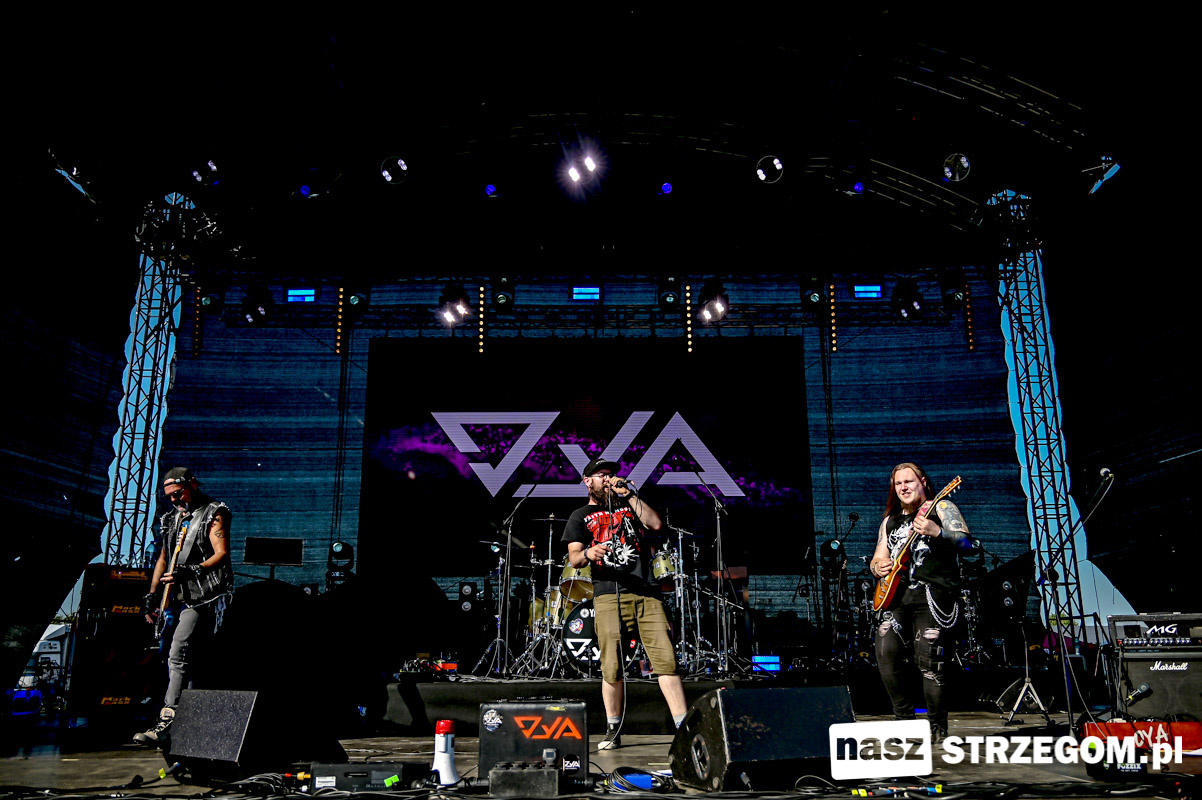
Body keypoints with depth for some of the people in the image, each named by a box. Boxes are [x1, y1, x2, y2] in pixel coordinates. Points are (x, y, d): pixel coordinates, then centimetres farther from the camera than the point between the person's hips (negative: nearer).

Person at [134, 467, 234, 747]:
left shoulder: (213, 514, -5)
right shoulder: (173, 517, 18)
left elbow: (222, 554, -16)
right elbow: (163, 558, 24)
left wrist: (191, 572, -29)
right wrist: (152, 594, 18)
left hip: (204, 597, -9)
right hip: (181, 598, 9)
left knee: (178, 655, -18)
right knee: (183, 661, 13)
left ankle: (166, 724, -20)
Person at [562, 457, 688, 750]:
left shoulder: (629, 504, 24)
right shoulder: (580, 516, 15)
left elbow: (656, 524, 6)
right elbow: (573, 558, 2)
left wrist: (629, 494, 4)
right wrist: (588, 553, -21)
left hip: (646, 593, 2)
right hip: (609, 596, -2)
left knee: (666, 658, -7)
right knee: (612, 667, -4)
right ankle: (613, 731, 12)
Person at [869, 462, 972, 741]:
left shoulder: (941, 507, 5)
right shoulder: (890, 521, 23)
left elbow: (965, 541, -10)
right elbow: (877, 559, 25)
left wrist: (935, 532, -28)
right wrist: (878, 566, 1)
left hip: (934, 594, -5)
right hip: (897, 595, 6)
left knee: (929, 660, -12)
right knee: (886, 653, -9)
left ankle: (937, 726, 5)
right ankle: (905, 719, 8)